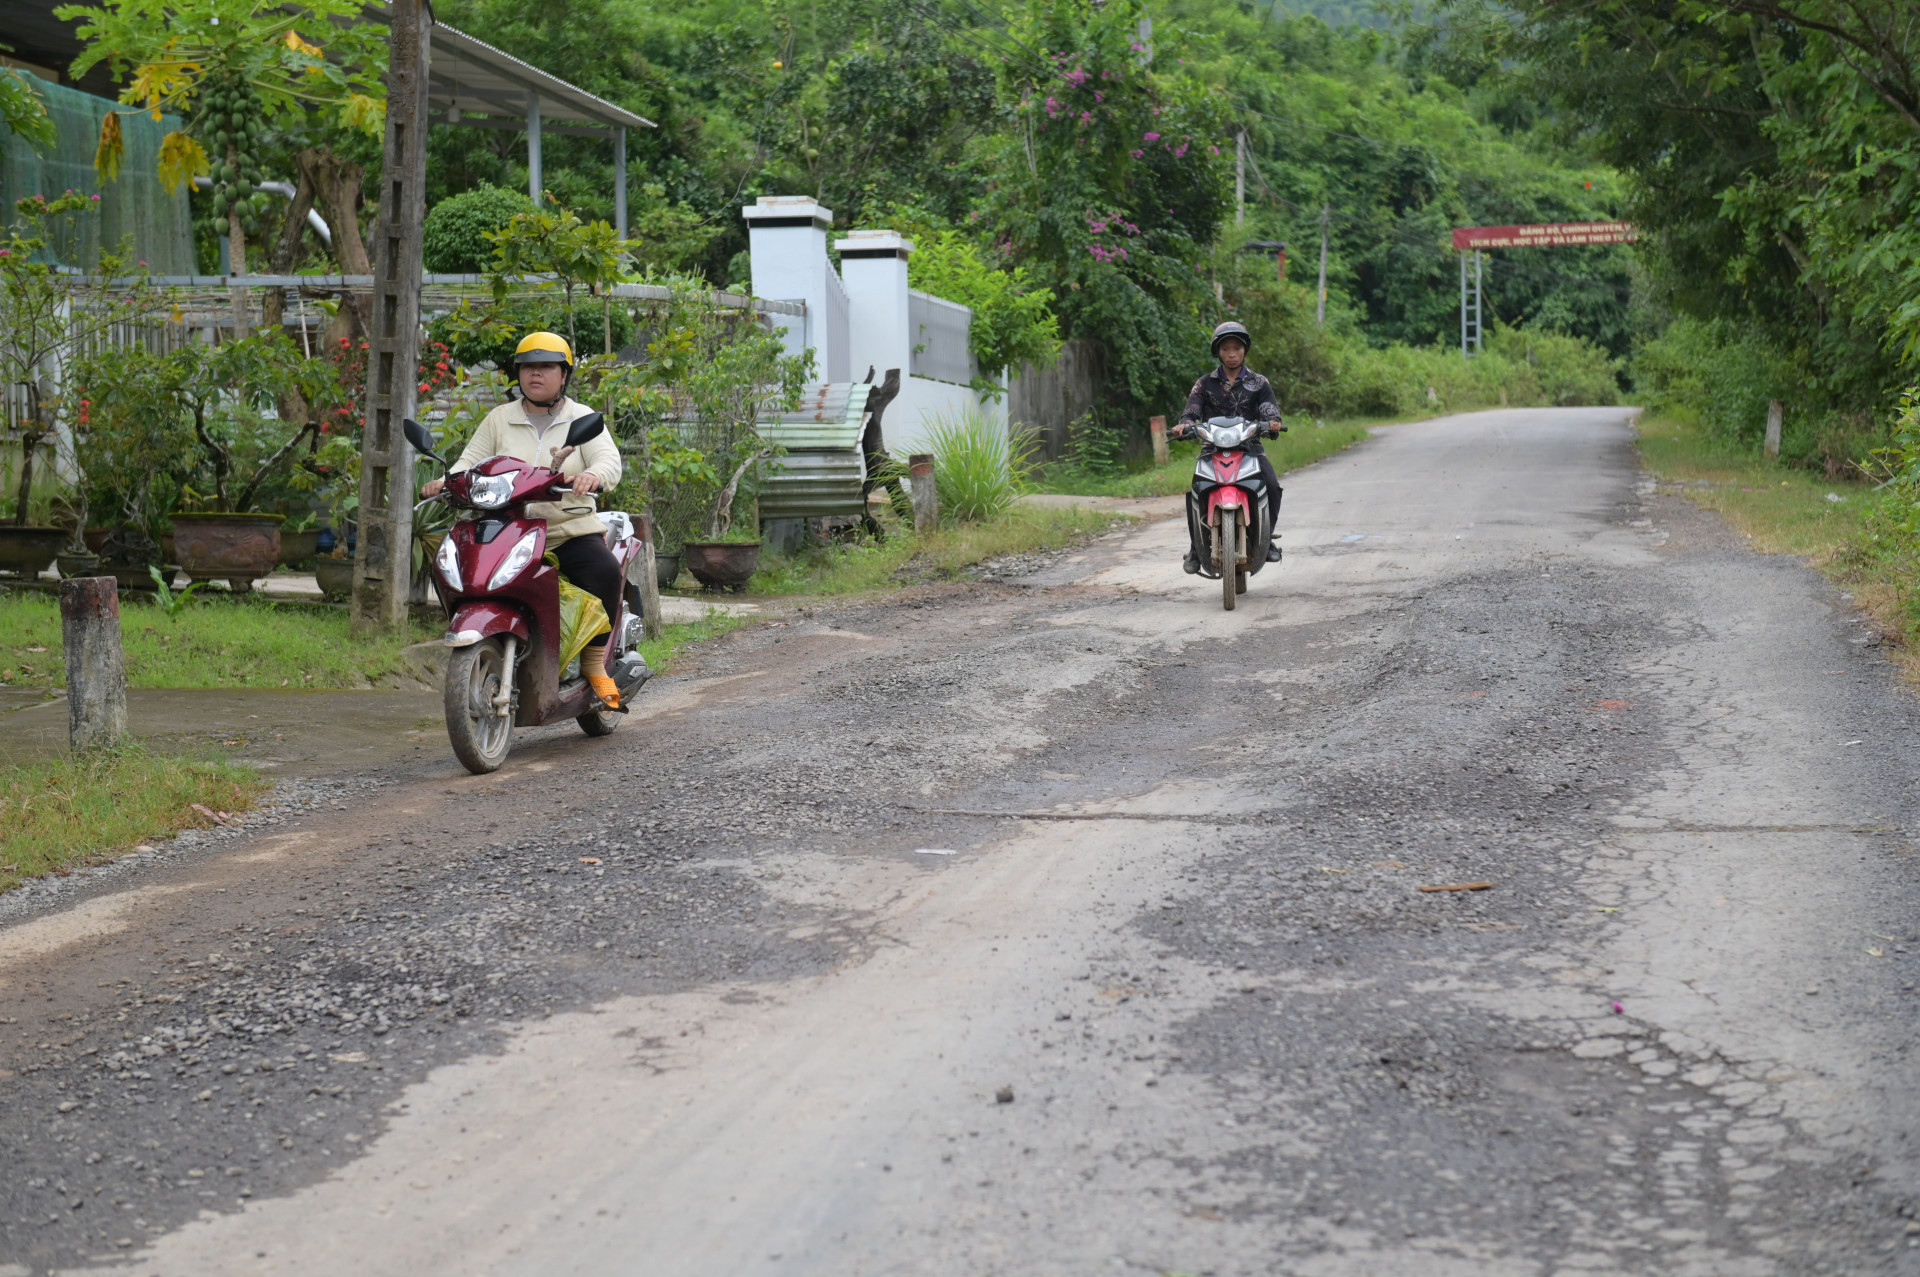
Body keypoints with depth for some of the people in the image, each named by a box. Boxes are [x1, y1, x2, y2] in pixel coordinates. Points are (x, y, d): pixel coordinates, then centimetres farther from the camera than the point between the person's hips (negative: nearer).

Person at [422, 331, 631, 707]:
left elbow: (609, 458, -8)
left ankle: (595, 663, -13)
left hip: (570, 530, -2)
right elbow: (471, 463, 7)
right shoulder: (499, 419, 15)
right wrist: (446, 482, -16)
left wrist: (593, 475, -33)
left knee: (605, 572, -31)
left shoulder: (582, 418, 8)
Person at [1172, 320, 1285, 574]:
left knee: (1272, 486, -26)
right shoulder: (1205, 384, 12)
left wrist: (1273, 423, -26)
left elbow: (1269, 411, -1)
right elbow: (1192, 411, 2)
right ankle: (1195, 547, -12)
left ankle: (1267, 538, -6)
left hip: (1249, 446, 0)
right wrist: (1183, 424, -22)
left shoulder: (1259, 383, 11)